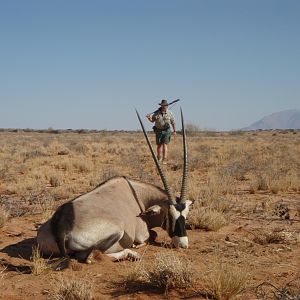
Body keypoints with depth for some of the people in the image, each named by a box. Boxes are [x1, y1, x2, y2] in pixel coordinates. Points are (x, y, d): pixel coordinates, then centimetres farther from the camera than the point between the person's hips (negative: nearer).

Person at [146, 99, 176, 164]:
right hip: (158, 131, 2)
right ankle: (159, 159, 27)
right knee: (159, 145, 10)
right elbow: (152, 120, 8)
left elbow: (173, 122, 6)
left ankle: (164, 160, -14)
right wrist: (149, 118, -14)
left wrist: (174, 130, 9)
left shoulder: (169, 113, -2)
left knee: (165, 145, -11)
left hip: (166, 131, -2)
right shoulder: (156, 113, 0)